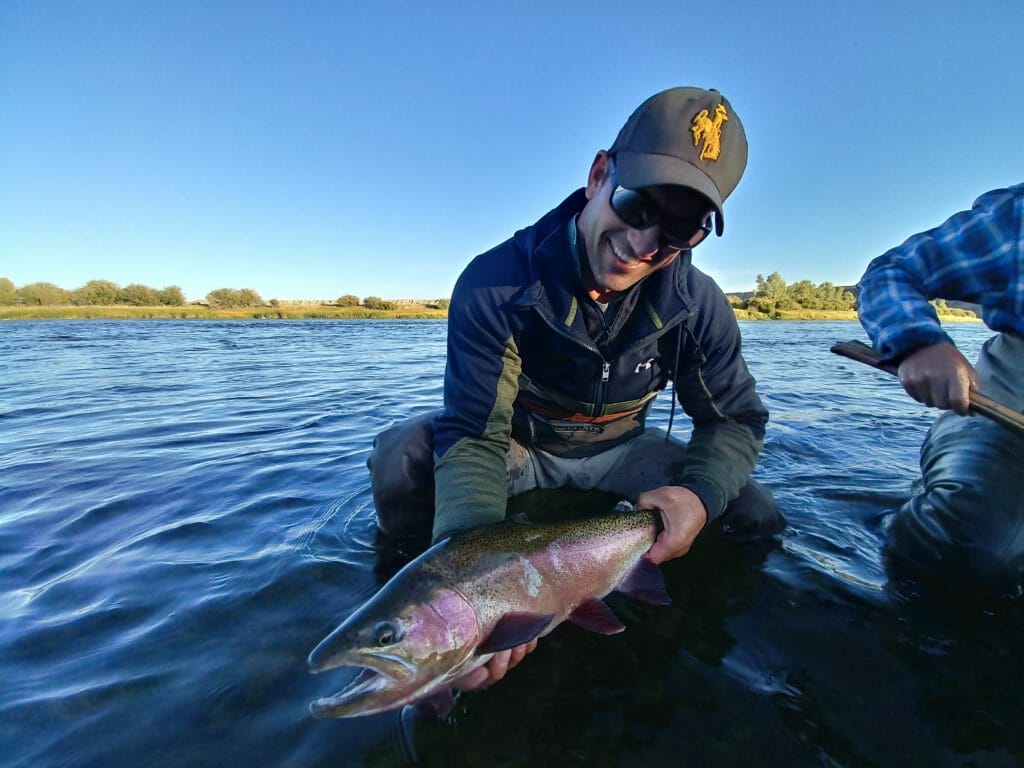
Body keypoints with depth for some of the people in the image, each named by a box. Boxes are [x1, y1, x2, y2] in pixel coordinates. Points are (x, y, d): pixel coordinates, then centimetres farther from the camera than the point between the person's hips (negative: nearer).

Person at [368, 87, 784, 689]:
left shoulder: (698, 305, -16)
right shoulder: (497, 283, -28)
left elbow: (737, 418, -6)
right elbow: (475, 436, -31)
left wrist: (701, 493, -28)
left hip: (616, 450, 4)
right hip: (517, 444, -2)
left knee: (755, 519, -8)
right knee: (403, 461, -30)